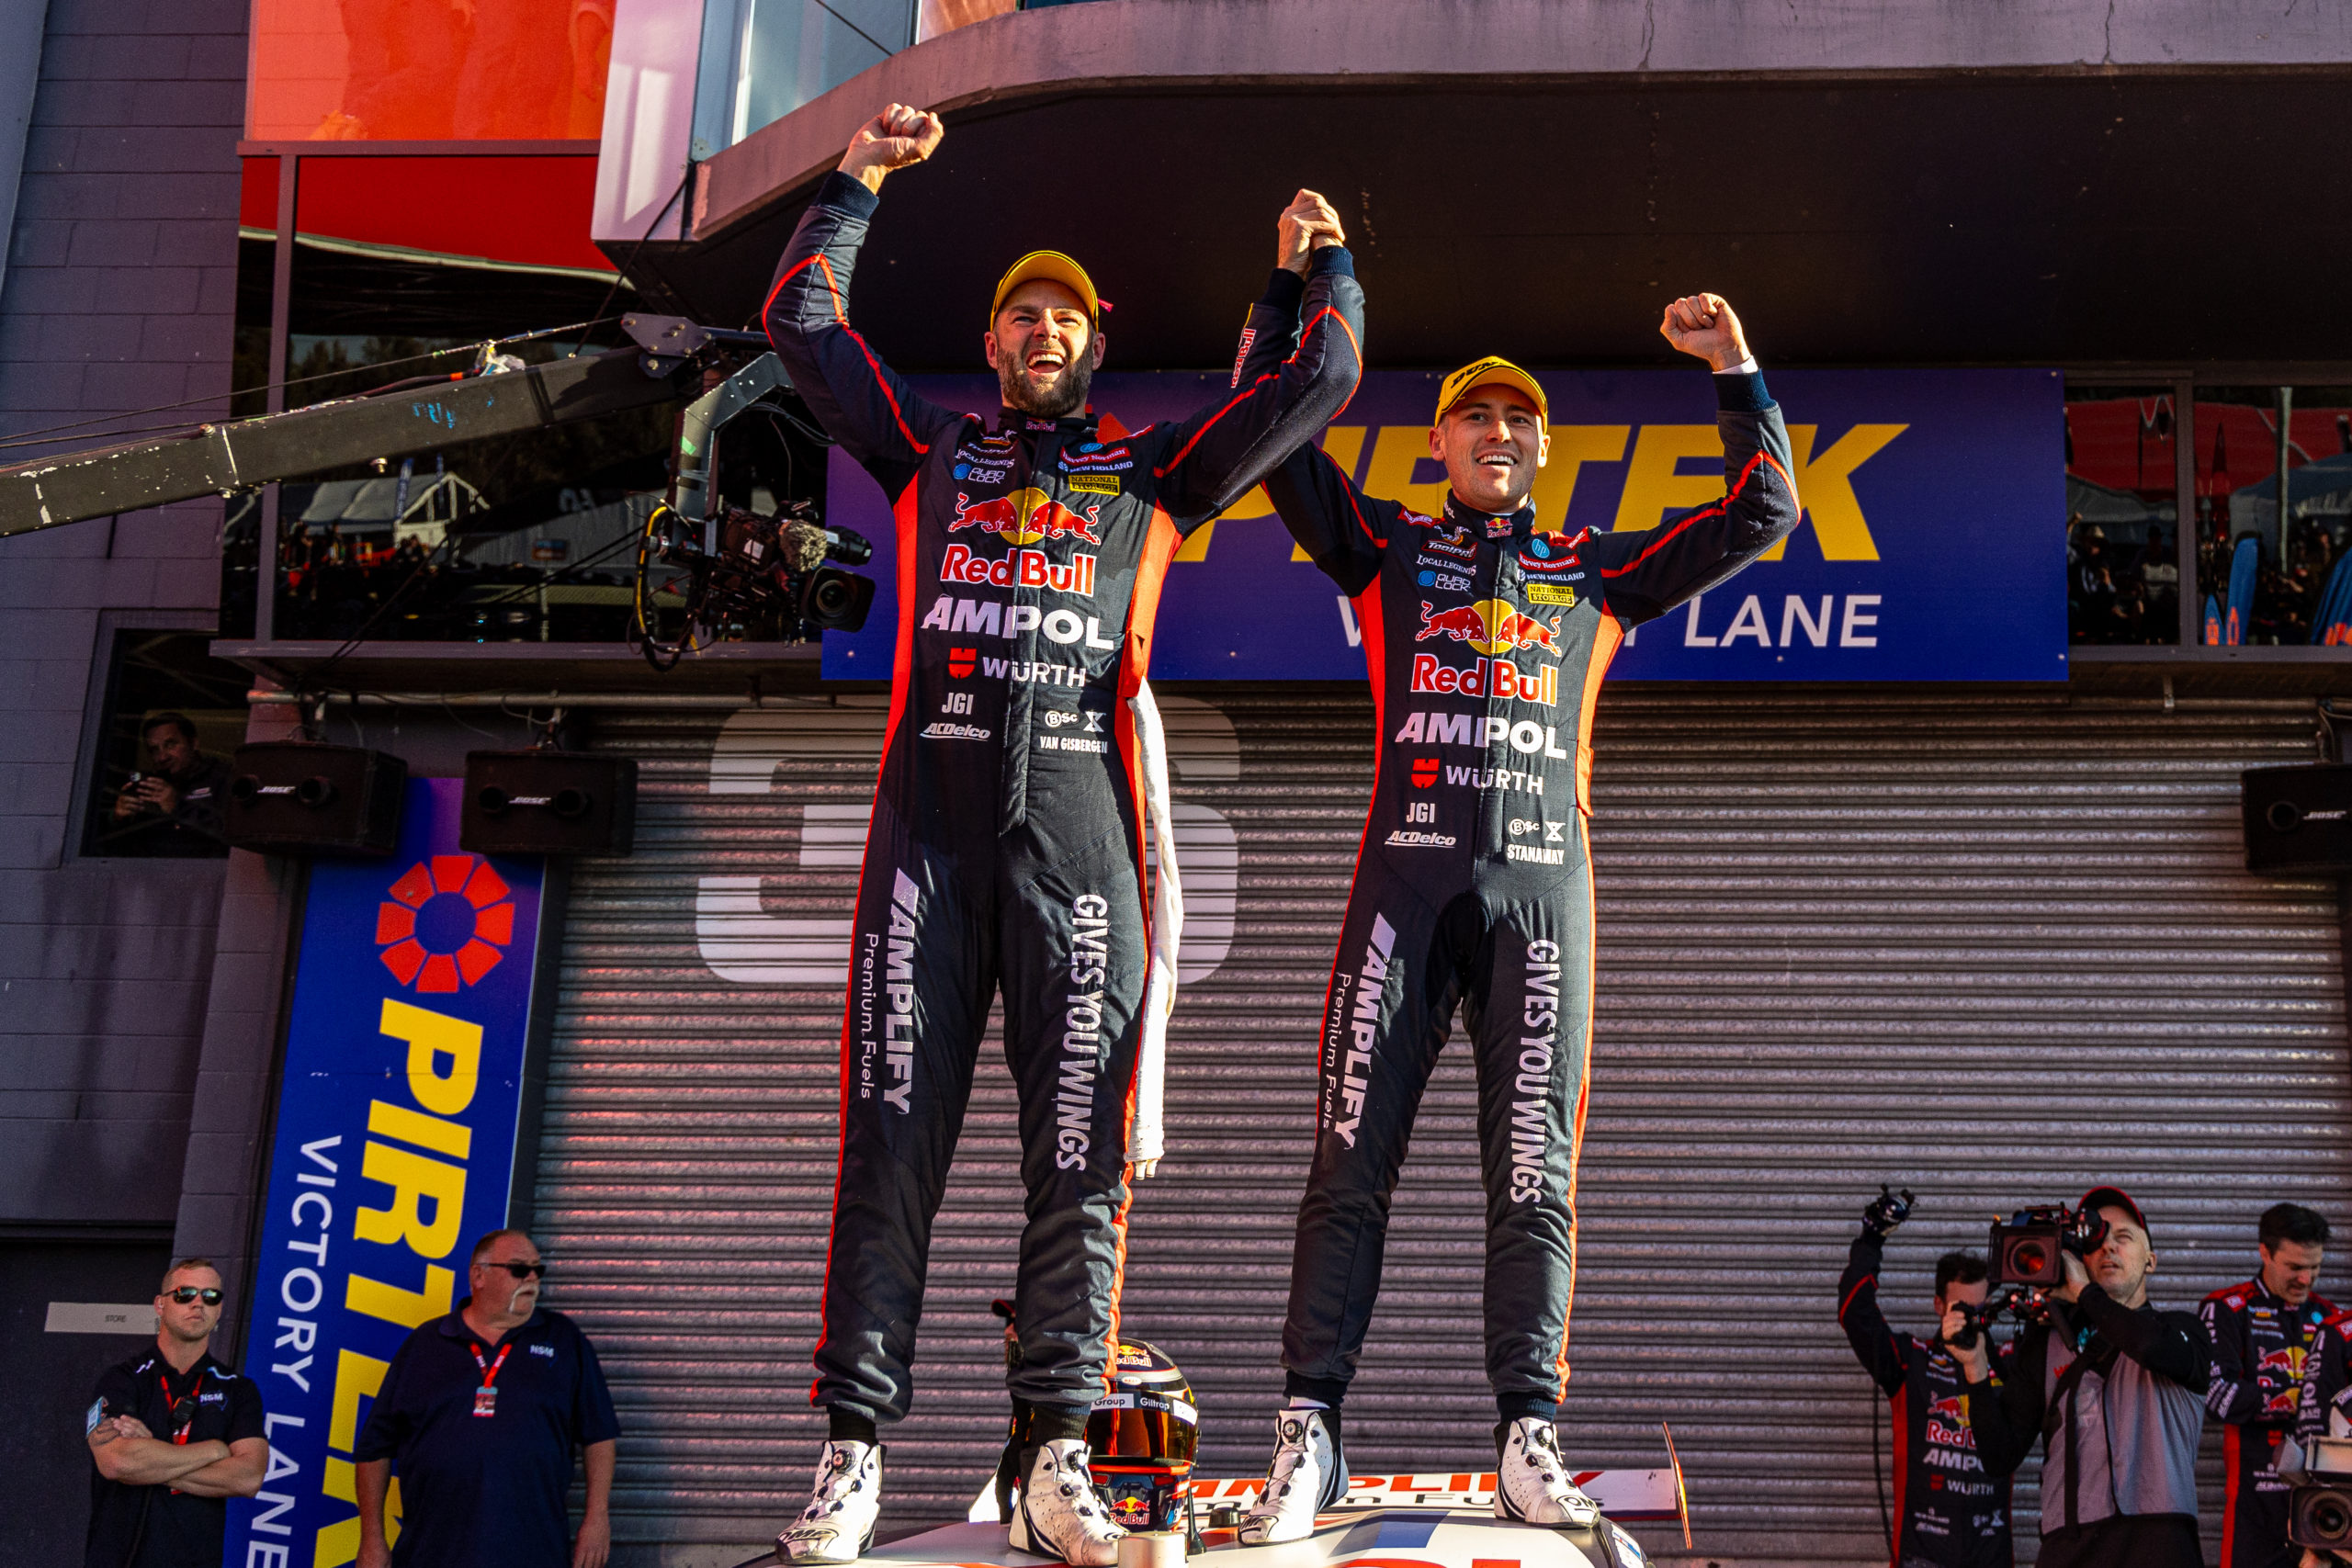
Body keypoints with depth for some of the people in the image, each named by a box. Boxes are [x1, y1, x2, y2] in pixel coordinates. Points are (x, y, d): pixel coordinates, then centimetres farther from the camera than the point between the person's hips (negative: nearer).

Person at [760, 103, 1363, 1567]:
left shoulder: (1150, 464, 22)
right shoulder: (931, 445, 23)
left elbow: (1319, 385, 22)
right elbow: (803, 323, 23)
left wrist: (1331, 266, 30)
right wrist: (857, 181, 26)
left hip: (1080, 812, 0)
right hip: (933, 805, 0)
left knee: (1080, 1151, -4)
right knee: (892, 1136, -6)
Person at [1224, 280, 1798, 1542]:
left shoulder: (1596, 573, 23)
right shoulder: (1387, 551, 19)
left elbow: (1762, 513, 24)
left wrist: (1734, 370, 19)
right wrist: (1292, 283, 11)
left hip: (1542, 879, 1)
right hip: (1409, 869, -1)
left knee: (1535, 1168, -3)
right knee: (1353, 1153, -7)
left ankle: (1527, 1437, -2)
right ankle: (1310, 1429, -5)